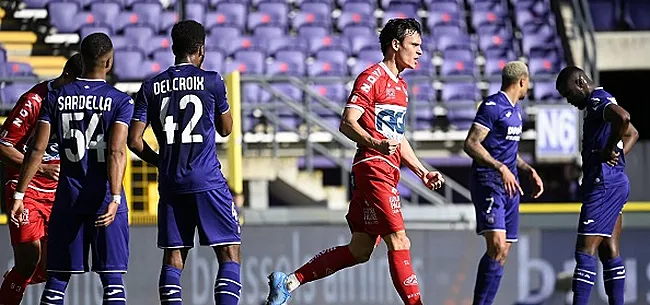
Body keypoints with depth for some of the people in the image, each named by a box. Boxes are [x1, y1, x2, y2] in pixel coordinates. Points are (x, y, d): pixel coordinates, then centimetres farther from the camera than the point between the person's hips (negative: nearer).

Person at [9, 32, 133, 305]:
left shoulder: (56, 98, 4)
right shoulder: (120, 101, -4)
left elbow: (37, 150, 0)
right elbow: (116, 152, -16)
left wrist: (19, 195, 3)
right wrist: (115, 198, -22)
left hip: (68, 200, 3)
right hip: (104, 198, -3)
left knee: (57, 279, 8)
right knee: (112, 279, -1)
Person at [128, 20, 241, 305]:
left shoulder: (151, 87, 5)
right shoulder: (211, 81, -2)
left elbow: (134, 141, 3)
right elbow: (226, 129, 11)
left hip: (170, 183, 4)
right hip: (208, 182, -3)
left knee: (173, 257, 9)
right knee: (230, 254, 0)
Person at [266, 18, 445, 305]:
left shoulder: (400, 85, 22)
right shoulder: (372, 77, -7)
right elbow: (347, 123, -16)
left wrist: (422, 171, 23)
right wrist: (376, 145, -32)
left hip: (388, 173, 10)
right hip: (373, 169, -10)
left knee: (359, 251, 8)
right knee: (399, 243, -13)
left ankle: (288, 281, 14)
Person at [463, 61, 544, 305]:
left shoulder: (515, 110, 19)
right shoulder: (492, 106, -10)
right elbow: (471, 144, -17)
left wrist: (529, 171, 19)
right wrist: (501, 168, -25)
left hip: (510, 185, 9)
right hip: (488, 182, -9)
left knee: (503, 252, 5)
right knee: (496, 246, -20)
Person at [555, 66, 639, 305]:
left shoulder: (598, 101, -11)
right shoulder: (602, 103, 20)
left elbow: (622, 117, -35)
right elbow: (632, 134, 35)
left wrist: (609, 150, -22)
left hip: (603, 185, -11)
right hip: (615, 183, 11)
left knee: (585, 252, -12)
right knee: (609, 253, 9)